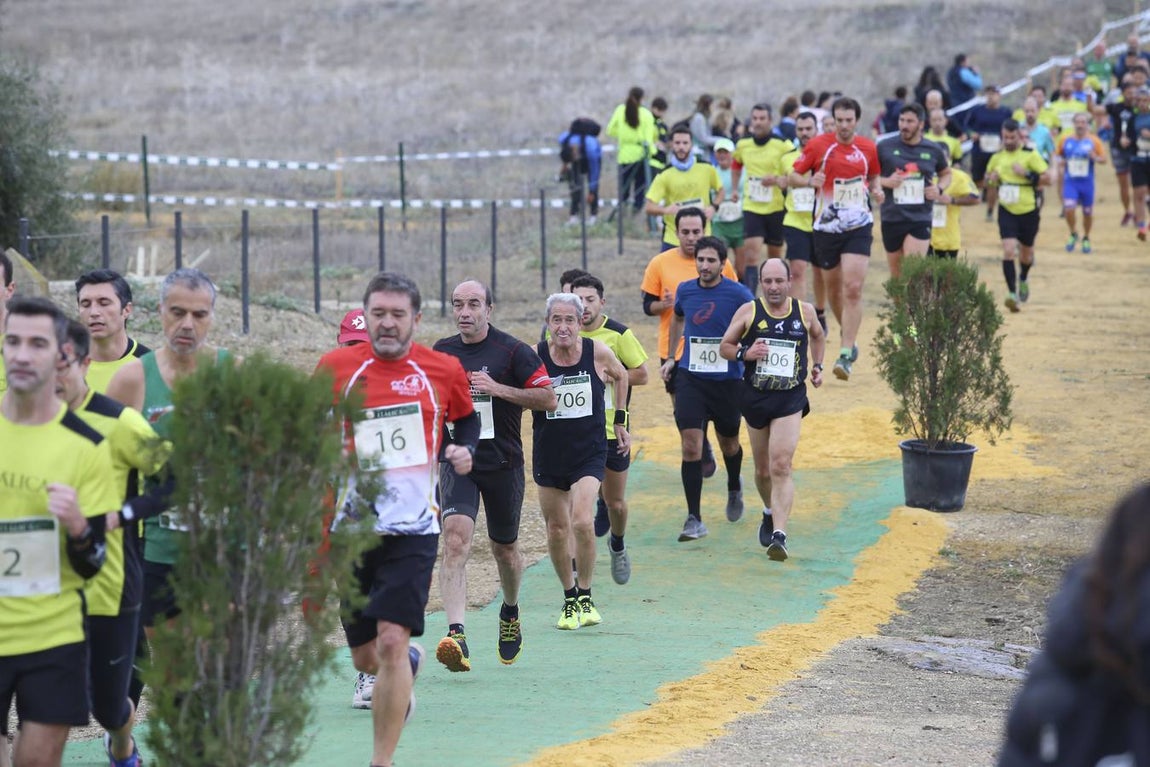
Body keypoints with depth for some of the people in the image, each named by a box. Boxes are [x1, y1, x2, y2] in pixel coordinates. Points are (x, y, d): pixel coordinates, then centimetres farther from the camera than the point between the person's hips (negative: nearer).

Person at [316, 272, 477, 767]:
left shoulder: (443, 370, 1)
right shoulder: (335, 368, -1)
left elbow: (467, 419, 20)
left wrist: (464, 450, 0)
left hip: (414, 528, -2)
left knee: (392, 642, -19)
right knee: (365, 657, 10)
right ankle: (409, 665, 48)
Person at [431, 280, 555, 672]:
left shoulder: (513, 351, -6)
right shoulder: (441, 352, 6)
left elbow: (548, 398, -10)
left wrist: (498, 389, -19)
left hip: (503, 463, -1)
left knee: (504, 548, 15)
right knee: (455, 540, -20)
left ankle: (510, 613, 46)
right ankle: (456, 636, -30)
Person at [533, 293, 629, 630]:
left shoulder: (598, 353, -9)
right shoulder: (535, 356, -12)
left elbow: (620, 376, 13)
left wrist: (620, 421, 17)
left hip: (589, 452, -1)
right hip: (549, 453, 1)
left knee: (581, 522, -18)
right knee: (556, 529, 9)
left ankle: (585, 600, -1)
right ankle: (570, 600, 28)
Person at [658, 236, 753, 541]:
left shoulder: (739, 294, -10)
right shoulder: (685, 291, 2)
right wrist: (671, 358, 22)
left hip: (728, 378, -1)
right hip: (690, 377, 2)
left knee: (728, 444, 16)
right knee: (691, 446, -10)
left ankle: (734, 487, 50)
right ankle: (694, 519, -8)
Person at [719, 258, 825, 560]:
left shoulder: (805, 311, 3)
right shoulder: (748, 311, -1)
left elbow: (818, 336, 25)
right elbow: (724, 346, 4)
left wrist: (817, 365, 14)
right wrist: (745, 354, -15)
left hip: (791, 399, -1)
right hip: (755, 398, 1)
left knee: (781, 467, -16)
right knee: (762, 470, 13)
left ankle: (779, 534, -24)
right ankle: (770, 514, 43)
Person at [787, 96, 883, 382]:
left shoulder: (868, 148, 3)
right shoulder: (818, 145, -3)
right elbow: (793, 176, 2)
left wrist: (877, 191, 0)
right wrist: (810, 181, -18)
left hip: (858, 227, -1)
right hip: (827, 227, 1)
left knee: (853, 288, -13)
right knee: (834, 287, 13)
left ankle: (846, 354, -13)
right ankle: (848, 336, 39)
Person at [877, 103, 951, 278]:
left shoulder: (934, 150, 3)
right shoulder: (885, 147, -1)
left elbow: (946, 174, 20)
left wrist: (940, 188, -1)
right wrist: (885, 182, -15)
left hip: (921, 219, -1)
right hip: (892, 218, 1)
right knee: (897, 274, 12)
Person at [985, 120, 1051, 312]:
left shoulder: (1030, 155, -9)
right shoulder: (997, 156, 3)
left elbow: (1047, 178, -11)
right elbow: (988, 176, 19)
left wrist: (1027, 174, -24)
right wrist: (991, 179, -5)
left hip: (1028, 210, -1)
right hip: (1006, 210, 1)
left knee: (1026, 251, 17)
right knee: (1008, 250, -16)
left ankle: (1023, 278, 49)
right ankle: (1012, 293, -17)